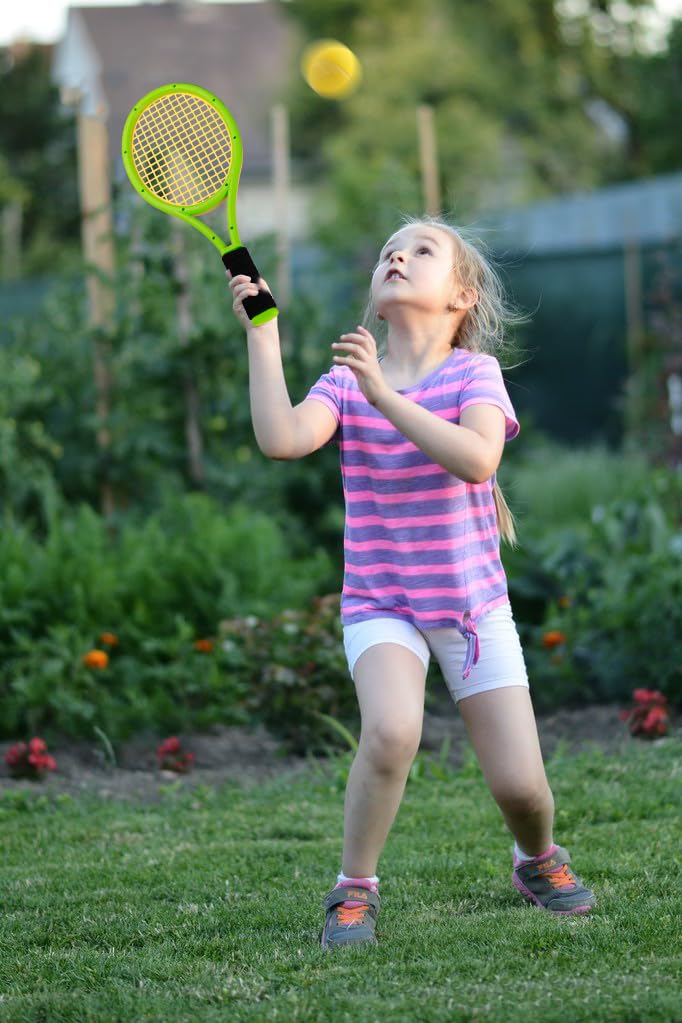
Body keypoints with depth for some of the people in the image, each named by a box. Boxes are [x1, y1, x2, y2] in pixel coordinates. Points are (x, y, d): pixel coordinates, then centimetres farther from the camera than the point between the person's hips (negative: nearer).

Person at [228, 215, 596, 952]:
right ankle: (353, 891, -12)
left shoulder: (474, 372, -7)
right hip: (380, 605, 0)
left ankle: (538, 858, 33)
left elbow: (477, 459, -26)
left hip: (472, 601, 0)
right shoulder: (346, 381, -2)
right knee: (392, 729, -31)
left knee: (519, 784, -4)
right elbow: (281, 439, -21)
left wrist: (384, 396, -31)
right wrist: (262, 332, -18)